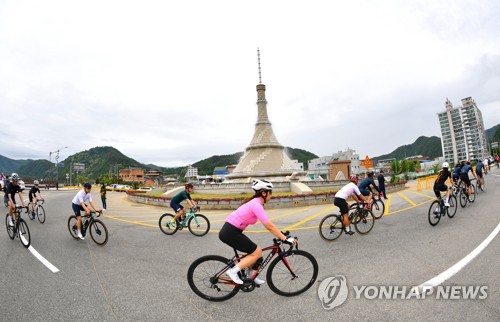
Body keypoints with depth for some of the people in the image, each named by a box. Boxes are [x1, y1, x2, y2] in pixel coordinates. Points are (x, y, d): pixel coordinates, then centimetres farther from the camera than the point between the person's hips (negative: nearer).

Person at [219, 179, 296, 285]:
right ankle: (233, 271, 0)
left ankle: (250, 277, 31)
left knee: (254, 251, 17)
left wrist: (281, 234, 15)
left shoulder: (255, 203, 12)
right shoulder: (257, 205, -18)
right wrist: (285, 239, -17)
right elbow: (269, 226, -21)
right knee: (257, 252, -2)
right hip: (230, 233, -9)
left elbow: (268, 224, 18)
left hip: (230, 231, 9)